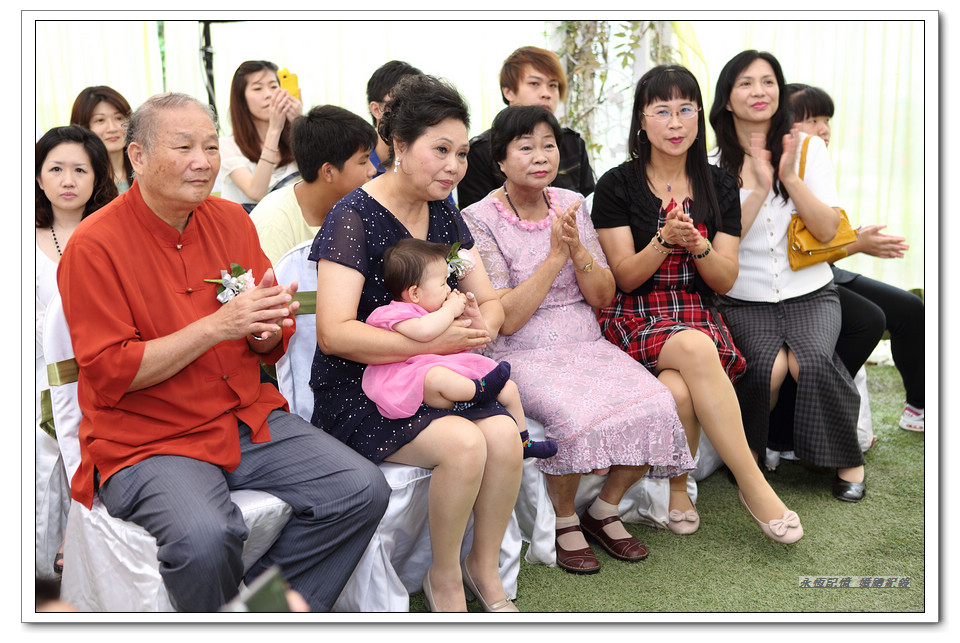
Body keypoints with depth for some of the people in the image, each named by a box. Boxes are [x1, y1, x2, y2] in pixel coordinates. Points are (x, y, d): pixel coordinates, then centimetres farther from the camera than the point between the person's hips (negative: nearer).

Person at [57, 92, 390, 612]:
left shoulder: (232, 221, 8)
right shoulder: (95, 246, -10)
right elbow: (109, 374, -14)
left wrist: (267, 327, -12)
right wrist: (217, 325, -21)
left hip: (249, 420, 6)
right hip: (147, 442, -5)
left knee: (362, 490, -10)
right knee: (204, 537, -33)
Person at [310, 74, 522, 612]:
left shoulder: (444, 215, 9)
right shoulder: (355, 217, -14)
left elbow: (491, 302, 13)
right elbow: (335, 334, -22)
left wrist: (479, 326, -12)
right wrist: (433, 340, -26)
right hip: (358, 392, -6)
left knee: (506, 436, -21)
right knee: (464, 443, -29)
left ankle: (485, 567, 3)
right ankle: (444, 580, -4)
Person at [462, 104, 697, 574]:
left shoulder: (571, 204, 9)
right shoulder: (480, 220, -7)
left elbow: (604, 297, 7)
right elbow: (506, 319, -14)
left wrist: (577, 248, -11)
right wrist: (556, 254, -16)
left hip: (587, 345, 5)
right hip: (522, 356, -5)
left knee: (656, 405, -19)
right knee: (577, 417, -33)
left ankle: (604, 510, 4)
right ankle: (564, 521, -4)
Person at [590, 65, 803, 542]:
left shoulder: (719, 186, 10)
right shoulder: (617, 186, 1)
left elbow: (725, 281, 6)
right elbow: (625, 277, -3)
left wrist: (698, 246, -15)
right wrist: (665, 239, -20)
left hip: (698, 315, 2)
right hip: (634, 318, -2)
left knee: (678, 389, -34)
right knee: (696, 348, -36)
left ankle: (677, 488, -8)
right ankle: (753, 485, -25)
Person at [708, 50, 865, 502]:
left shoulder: (808, 149, 4)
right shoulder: (714, 166, 3)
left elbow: (828, 230, -4)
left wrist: (789, 177, -15)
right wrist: (759, 186, -16)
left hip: (809, 293, 1)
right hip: (745, 299, 0)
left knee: (810, 360, -28)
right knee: (767, 365, -29)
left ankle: (847, 459, -5)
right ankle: (747, 456, -1)